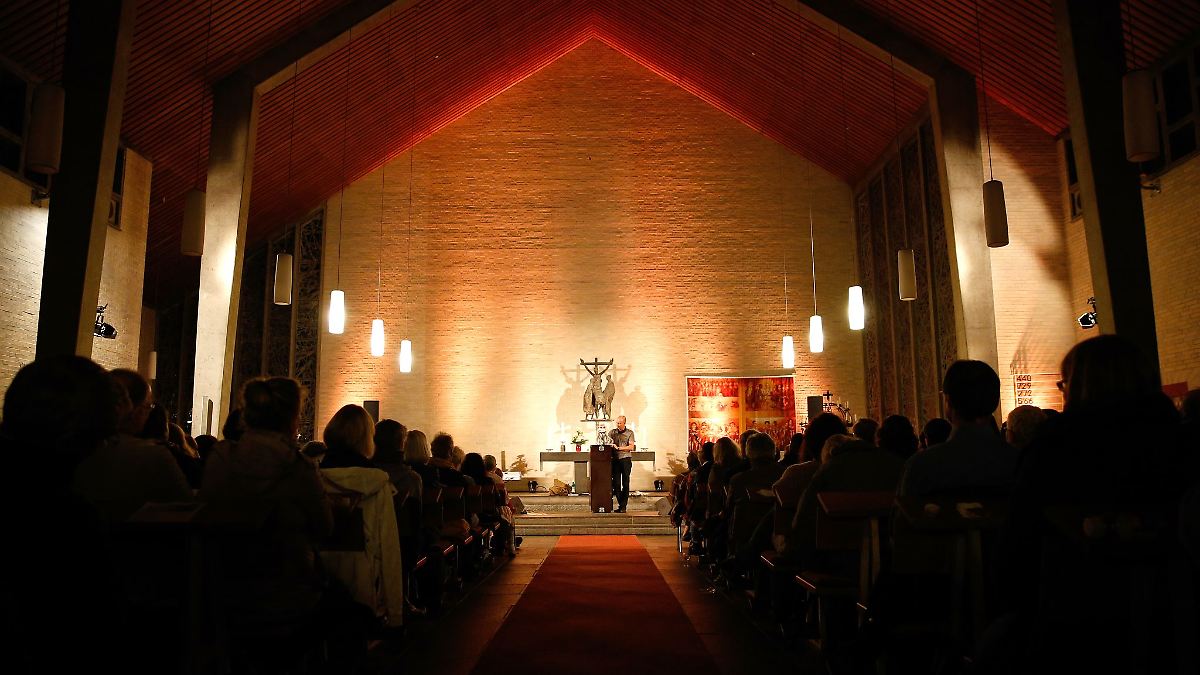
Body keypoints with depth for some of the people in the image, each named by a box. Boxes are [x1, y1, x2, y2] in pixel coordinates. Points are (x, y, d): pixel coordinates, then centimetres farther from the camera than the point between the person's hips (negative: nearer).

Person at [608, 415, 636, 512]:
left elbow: (631, 447, -4)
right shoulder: (612, 432, 13)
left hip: (626, 459, -3)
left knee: (625, 483, -3)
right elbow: (608, 444, 18)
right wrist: (610, 446, -5)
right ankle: (620, 504, 9)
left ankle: (623, 506, 0)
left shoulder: (629, 433, 4)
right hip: (615, 459, 3)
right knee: (616, 482, 0)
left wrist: (618, 448, -11)